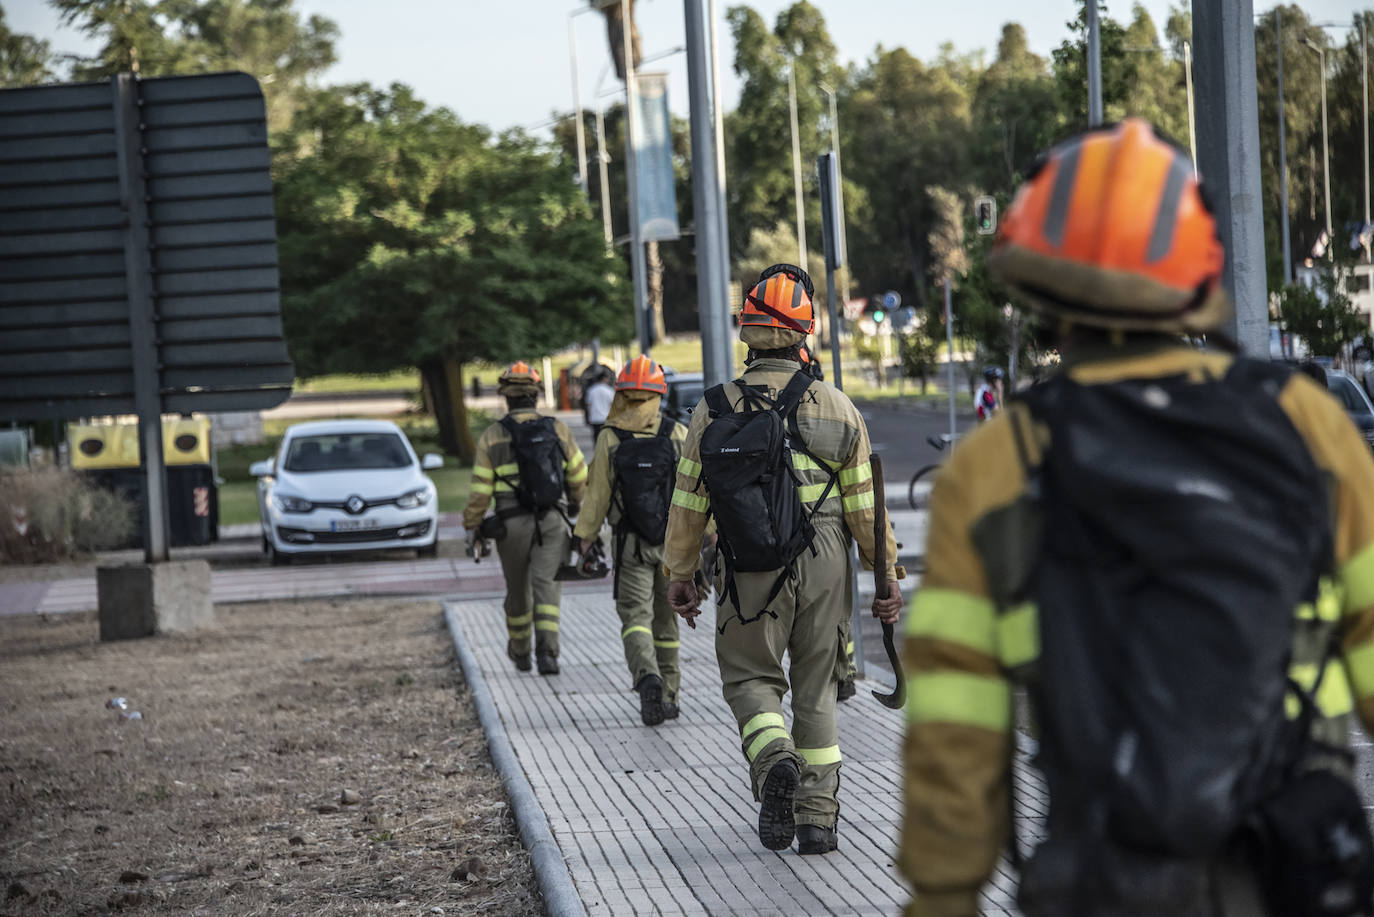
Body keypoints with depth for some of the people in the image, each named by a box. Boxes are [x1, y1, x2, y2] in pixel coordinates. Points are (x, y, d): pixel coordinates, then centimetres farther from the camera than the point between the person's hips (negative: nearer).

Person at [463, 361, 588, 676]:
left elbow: (480, 490, -5)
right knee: (546, 585, -4)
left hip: (512, 523, 0)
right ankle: (547, 650, -21)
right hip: (553, 520, 0)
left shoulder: (492, 437, -4)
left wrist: (472, 527, 6)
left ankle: (520, 651, 32)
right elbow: (580, 477, 9)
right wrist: (577, 505, 29)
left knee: (517, 589, 15)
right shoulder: (558, 430, 1)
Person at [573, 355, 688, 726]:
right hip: (673, 542, 2)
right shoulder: (678, 435, -2)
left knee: (635, 615, -1)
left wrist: (586, 536, 6)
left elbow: (598, 493, -3)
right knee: (665, 618, 13)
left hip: (631, 543, -2)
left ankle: (648, 678, -28)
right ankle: (668, 696, 16)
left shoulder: (610, 439, -5)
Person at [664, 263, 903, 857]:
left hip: (748, 575, -1)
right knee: (815, 689, 12)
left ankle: (773, 759, -16)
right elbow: (865, 504, 0)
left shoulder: (713, 411, -3)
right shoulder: (836, 409, -3)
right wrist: (886, 574, 9)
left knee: (751, 678, 14)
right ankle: (817, 817, 11)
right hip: (822, 569, 1)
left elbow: (688, 504, 2)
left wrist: (678, 575, 13)